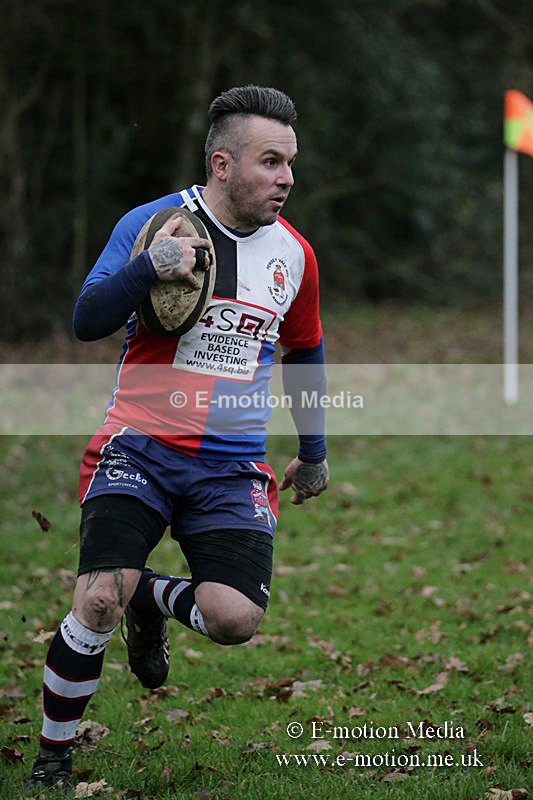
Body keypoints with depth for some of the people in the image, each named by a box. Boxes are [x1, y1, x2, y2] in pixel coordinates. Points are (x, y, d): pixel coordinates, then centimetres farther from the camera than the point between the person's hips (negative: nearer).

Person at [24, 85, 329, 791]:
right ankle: (52, 756, 2)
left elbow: (304, 354, 23)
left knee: (236, 619, -17)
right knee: (99, 601, -21)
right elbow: (87, 322, -12)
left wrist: (313, 454, 29)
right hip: (139, 447, -3)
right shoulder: (152, 222, -6)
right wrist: (147, 269, -29)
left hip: (232, 467, 3)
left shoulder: (294, 254, 7)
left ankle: (153, 599, 19)